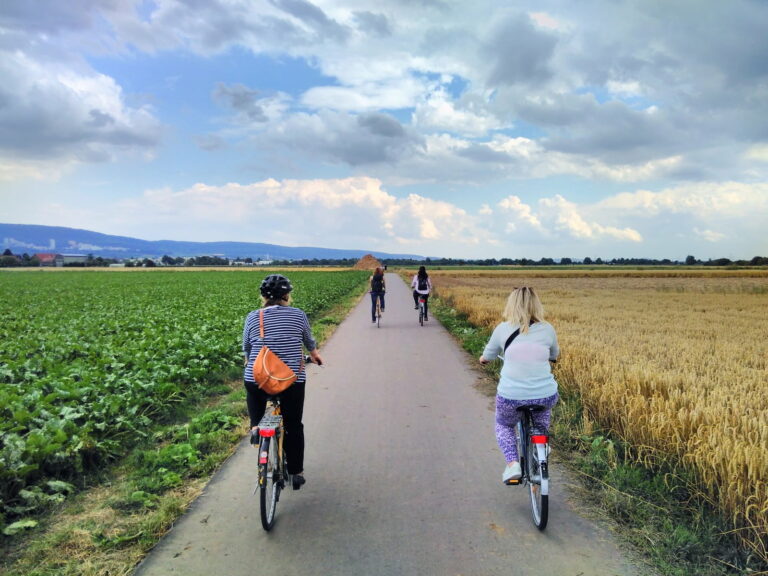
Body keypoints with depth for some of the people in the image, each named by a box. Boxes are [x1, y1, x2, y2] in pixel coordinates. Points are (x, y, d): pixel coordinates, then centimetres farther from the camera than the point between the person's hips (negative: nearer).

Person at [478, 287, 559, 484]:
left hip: (510, 396, -2)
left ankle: (513, 463, 8)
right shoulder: (547, 329, 4)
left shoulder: (503, 329, 1)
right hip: (545, 396, 2)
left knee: (504, 425, 28)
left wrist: (483, 358, 38)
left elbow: (487, 357, 15)